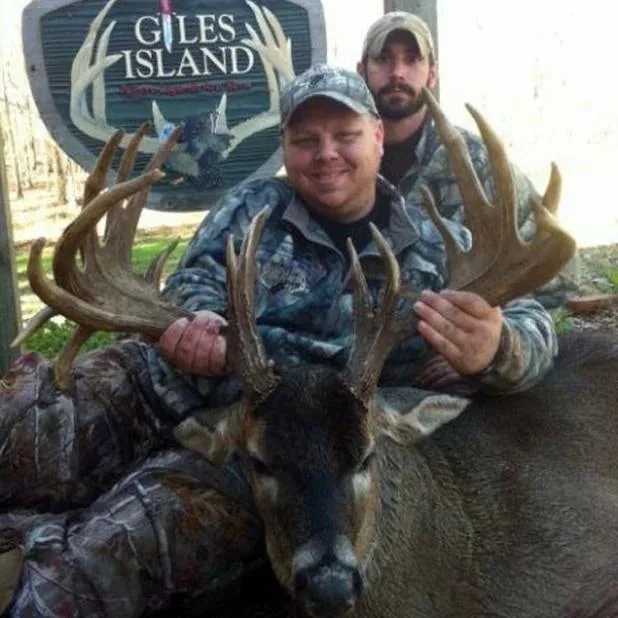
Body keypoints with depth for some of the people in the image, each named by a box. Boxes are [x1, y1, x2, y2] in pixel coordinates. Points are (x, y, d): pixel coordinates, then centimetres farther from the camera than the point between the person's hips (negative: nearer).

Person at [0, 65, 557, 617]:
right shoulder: (254, 205, 15)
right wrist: (196, 320, -21)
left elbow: (530, 320, -1)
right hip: (154, 387, 4)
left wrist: (494, 350, -28)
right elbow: (195, 277, 7)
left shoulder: (434, 248, 8)